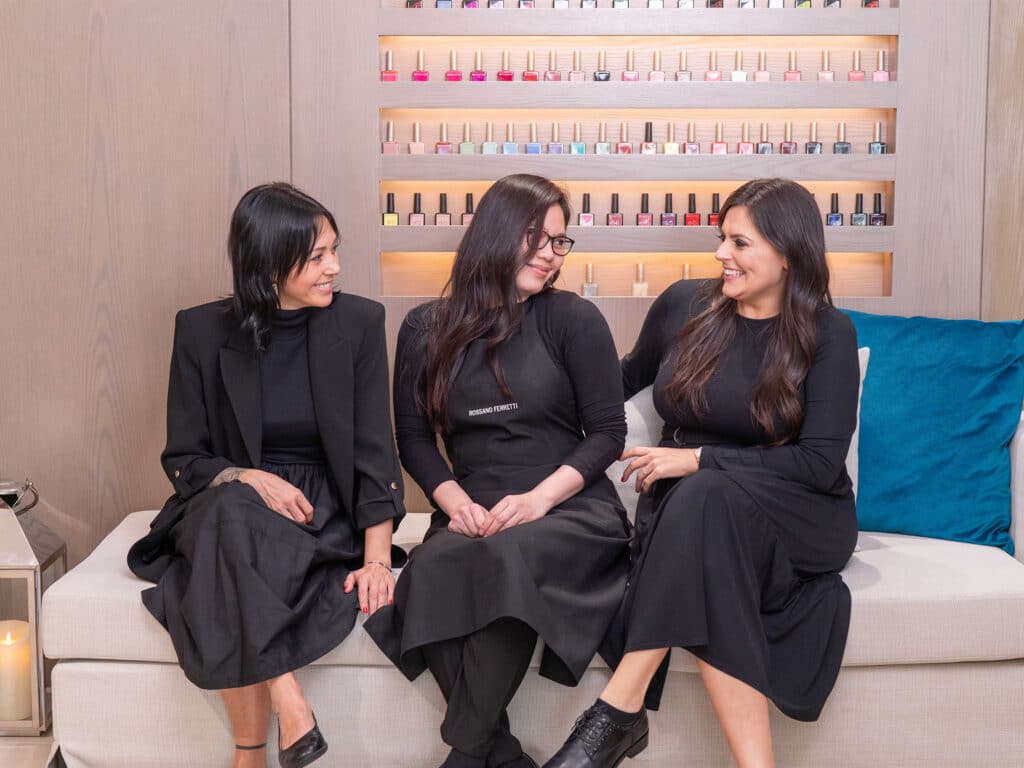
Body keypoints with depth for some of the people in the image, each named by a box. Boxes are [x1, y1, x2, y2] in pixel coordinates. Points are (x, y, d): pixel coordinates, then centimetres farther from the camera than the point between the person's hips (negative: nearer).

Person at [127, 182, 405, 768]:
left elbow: (375, 451, -3)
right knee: (232, 512, -37)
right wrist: (248, 479, -18)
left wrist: (378, 558, -16)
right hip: (228, 507, 1)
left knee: (232, 587, -33)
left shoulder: (359, 322, -1)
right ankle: (287, 698, -31)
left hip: (325, 512, -1)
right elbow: (183, 458, 4)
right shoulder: (202, 331, 0)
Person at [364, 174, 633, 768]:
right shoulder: (427, 328, 11)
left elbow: (607, 432, 3)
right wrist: (456, 503, -7)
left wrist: (539, 498, -13)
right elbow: (414, 436, 12)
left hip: (570, 508, -2)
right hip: (474, 514, 2)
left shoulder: (574, 319, 5)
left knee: (508, 556, -37)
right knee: (434, 569, -34)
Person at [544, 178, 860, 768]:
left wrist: (695, 461, -17)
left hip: (797, 518, -2)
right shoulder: (684, 305, 5)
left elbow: (821, 464, -12)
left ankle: (621, 707, -38)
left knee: (704, 498, -38)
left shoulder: (828, 333, -4)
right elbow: (632, 377, 26)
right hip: (684, 508, 3)